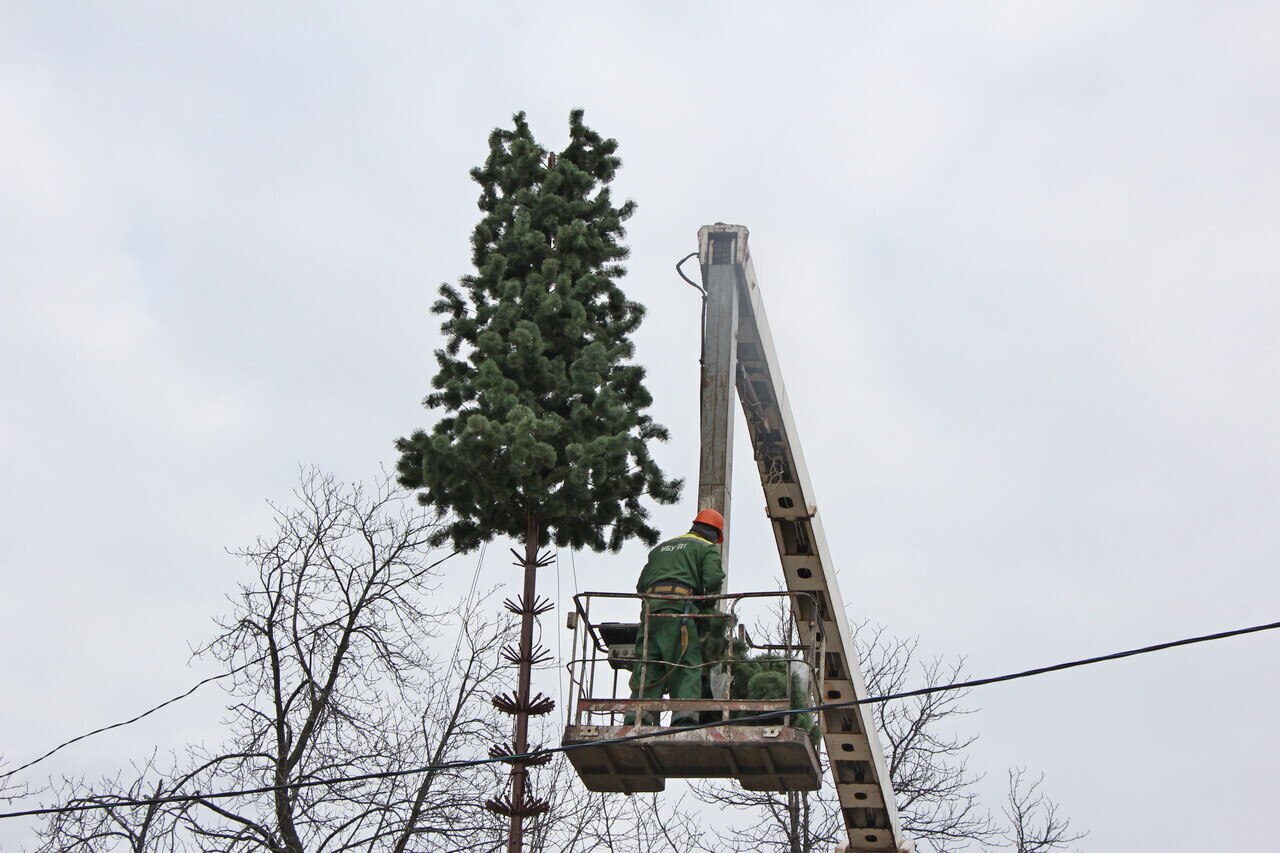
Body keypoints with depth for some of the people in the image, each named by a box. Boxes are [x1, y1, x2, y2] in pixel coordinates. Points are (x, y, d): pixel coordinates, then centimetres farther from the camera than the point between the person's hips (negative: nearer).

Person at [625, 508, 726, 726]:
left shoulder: (661, 547, 32)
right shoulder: (707, 548, 14)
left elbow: (641, 585, 27)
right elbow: (712, 579, -3)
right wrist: (708, 602, 15)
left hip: (650, 607, 5)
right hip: (679, 608, -5)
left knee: (647, 667, -2)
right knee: (687, 667, -8)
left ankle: (637, 717, -14)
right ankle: (685, 713, -23)